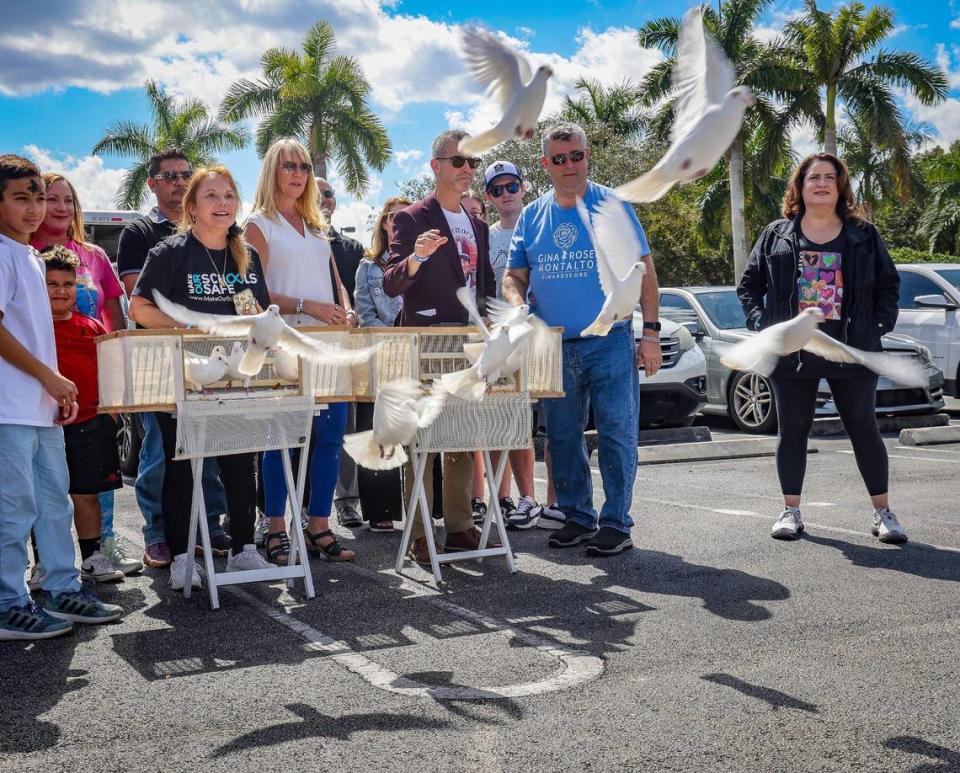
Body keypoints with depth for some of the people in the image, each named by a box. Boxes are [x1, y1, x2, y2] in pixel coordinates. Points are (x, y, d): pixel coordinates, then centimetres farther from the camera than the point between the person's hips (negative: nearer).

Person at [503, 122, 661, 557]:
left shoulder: (613, 206, -1)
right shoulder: (531, 217, 10)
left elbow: (644, 271, 0)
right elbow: (514, 277, 14)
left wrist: (650, 334, -6)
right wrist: (519, 307, -9)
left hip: (610, 343, -4)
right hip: (553, 347, 4)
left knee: (616, 435, -3)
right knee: (563, 438, 10)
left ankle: (616, 523, 5)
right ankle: (577, 517, 21)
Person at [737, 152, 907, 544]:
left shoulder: (863, 236, 7)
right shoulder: (776, 235, 6)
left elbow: (888, 284, 11)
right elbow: (749, 285, 10)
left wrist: (879, 325, -2)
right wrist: (761, 322, -4)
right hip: (792, 353, 1)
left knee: (864, 429, 4)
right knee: (792, 431, 6)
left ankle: (883, 513, 12)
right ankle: (791, 511, 16)